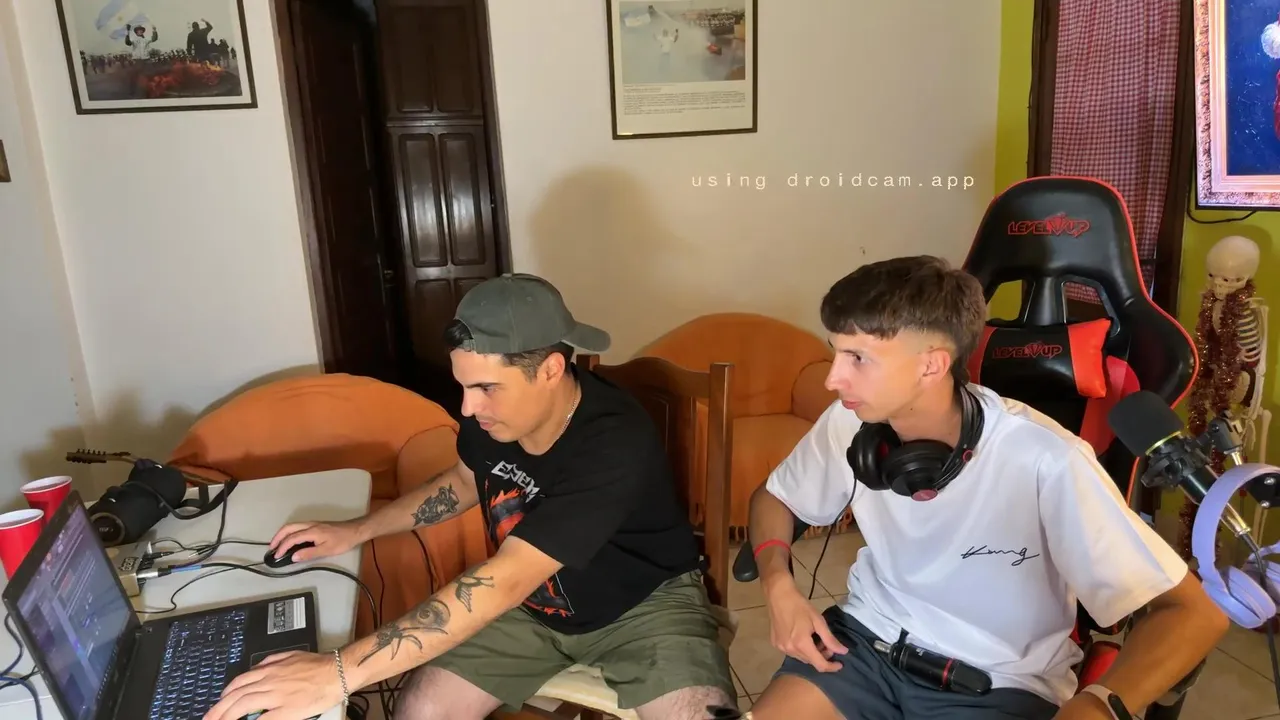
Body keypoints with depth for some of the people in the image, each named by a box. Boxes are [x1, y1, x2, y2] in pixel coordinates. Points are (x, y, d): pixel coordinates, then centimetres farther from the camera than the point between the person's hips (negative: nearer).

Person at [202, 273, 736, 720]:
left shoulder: (614, 444, -36)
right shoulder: (491, 414, -15)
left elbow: (503, 581, -41)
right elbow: (463, 482, 10)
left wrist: (338, 673, -43)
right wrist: (356, 531, 3)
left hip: (645, 601, -4)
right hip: (531, 603, 5)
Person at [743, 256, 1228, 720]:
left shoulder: (1044, 462, -25)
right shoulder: (848, 424, -12)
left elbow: (1194, 612, -20)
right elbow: (774, 497, 7)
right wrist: (779, 586, -12)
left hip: (1000, 681, -3)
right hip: (870, 639, 3)